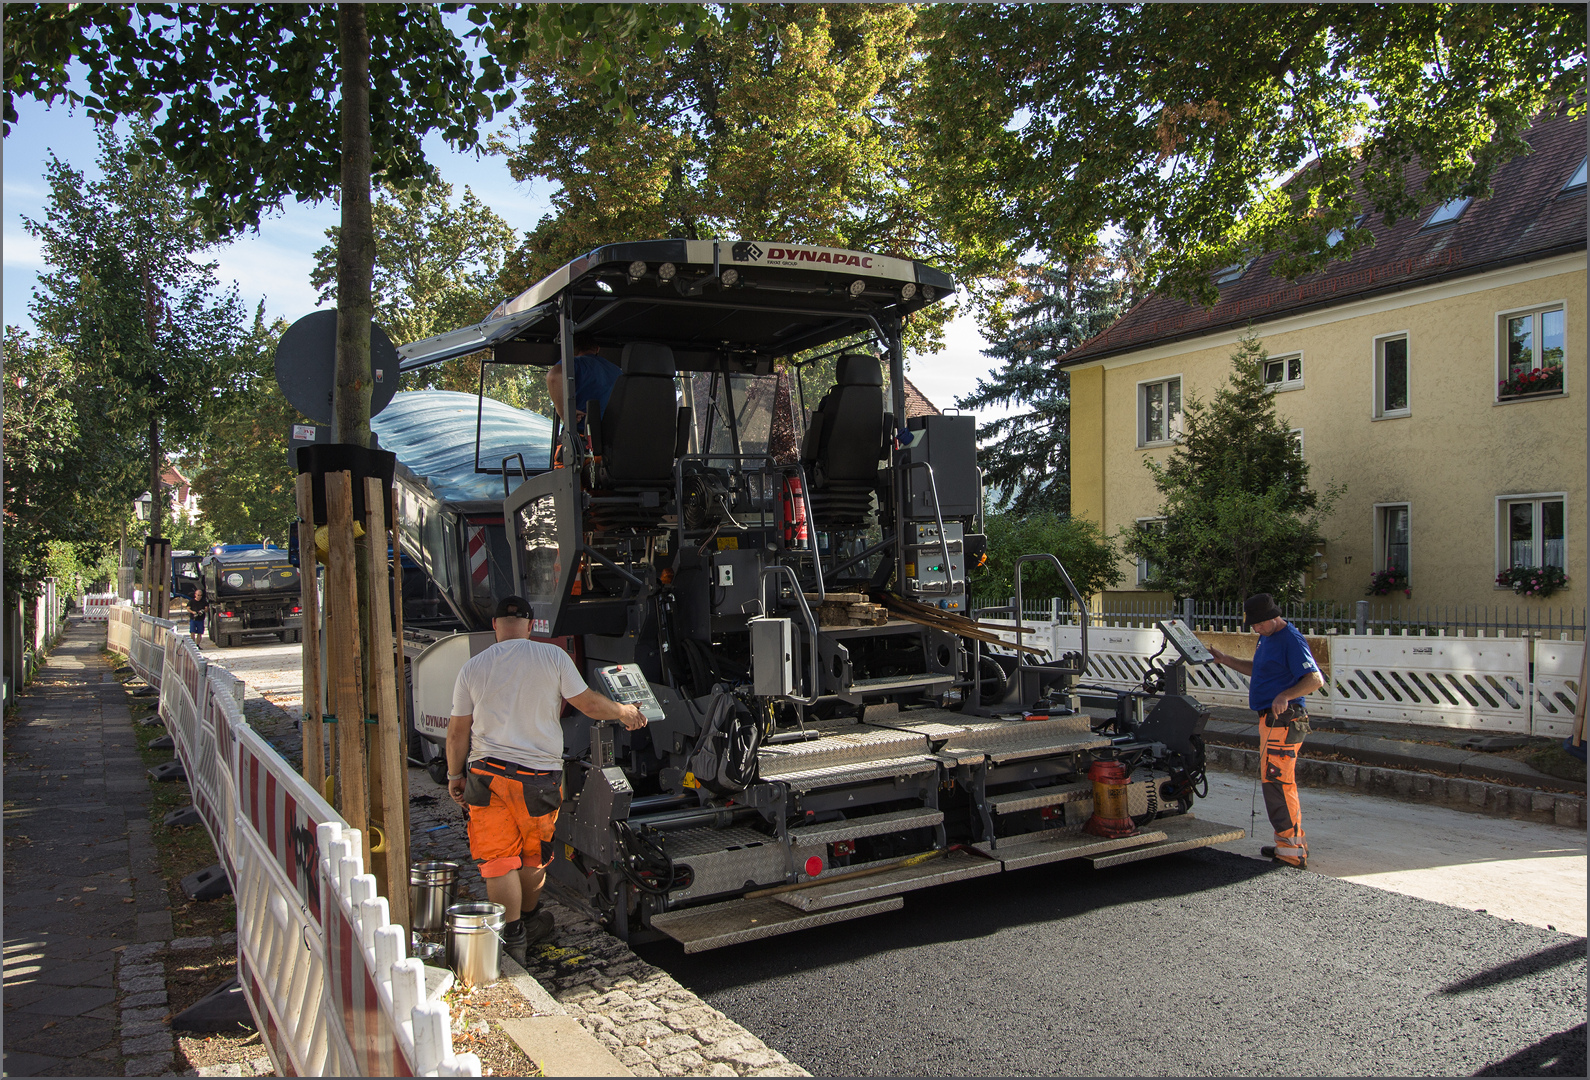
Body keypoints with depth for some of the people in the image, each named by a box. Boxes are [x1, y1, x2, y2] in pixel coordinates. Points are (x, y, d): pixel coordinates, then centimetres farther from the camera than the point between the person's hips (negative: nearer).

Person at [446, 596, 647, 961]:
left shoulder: (472, 668, 1)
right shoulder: (552, 656, -4)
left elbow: (458, 730, 6)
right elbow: (589, 704, 0)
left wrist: (455, 774, 20)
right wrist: (624, 711, 18)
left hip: (487, 774, 0)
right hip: (539, 777, 0)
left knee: (498, 859, 5)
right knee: (533, 855, 18)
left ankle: (511, 938, 4)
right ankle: (530, 921, 37)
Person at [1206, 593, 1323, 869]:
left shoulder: (1291, 640, -14)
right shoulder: (1267, 638, 17)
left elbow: (1315, 680, -21)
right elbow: (1257, 669, 32)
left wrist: (1286, 695, -33)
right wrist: (1225, 660, 26)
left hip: (1284, 720, -11)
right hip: (1271, 719, 11)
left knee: (1277, 782, -12)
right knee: (1281, 782, 15)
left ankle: (1292, 853, -9)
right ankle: (1294, 843, 24)